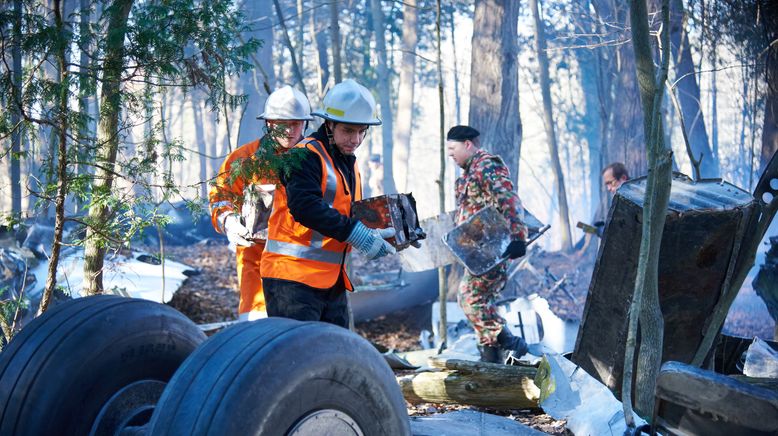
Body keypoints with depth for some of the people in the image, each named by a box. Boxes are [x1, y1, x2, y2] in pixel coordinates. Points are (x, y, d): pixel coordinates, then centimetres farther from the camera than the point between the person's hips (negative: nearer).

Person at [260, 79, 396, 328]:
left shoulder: (348, 163, 19)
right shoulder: (307, 156, -11)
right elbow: (305, 207, -25)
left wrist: (375, 235, 3)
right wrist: (356, 233, -27)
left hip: (331, 280, 9)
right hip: (293, 277, -9)